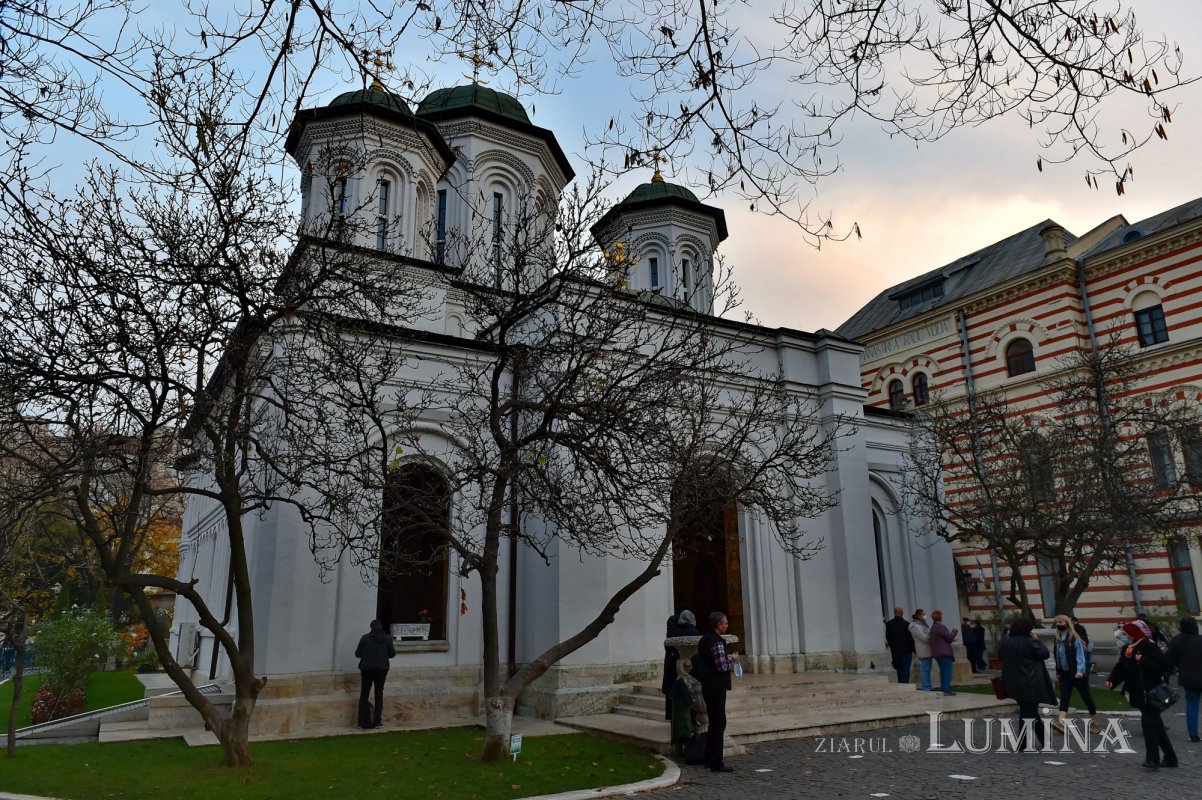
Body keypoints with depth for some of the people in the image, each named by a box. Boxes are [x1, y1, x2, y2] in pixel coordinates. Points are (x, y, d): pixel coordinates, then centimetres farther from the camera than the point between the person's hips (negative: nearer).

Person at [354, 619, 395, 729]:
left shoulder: (365, 638, -4)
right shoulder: (388, 638, -1)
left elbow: (357, 654, -1)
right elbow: (392, 654, 4)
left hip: (367, 669, -1)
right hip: (382, 669, 1)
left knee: (364, 694, 10)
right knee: (379, 693, 11)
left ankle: (363, 721, 6)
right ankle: (377, 721, 6)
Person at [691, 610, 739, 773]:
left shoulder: (704, 639, 11)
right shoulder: (716, 642, -19)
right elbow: (722, 666, -21)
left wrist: (727, 659, 14)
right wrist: (731, 658, -4)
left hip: (708, 686, 10)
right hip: (716, 687, -10)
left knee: (714, 722, 18)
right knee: (719, 723, -3)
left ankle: (709, 758, 25)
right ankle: (716, 762, 1)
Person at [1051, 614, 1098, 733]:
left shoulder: (1074, 638, -12)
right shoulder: (1058, 639, 7)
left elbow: (1080, 655, -17)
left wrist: (1080, 670, -25)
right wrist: (1058, 672, 13)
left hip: (1078, 673, -6)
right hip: (1065, 673, 6)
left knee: (1086, 697, 8)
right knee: (1064, 697, -7)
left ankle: (1094, 722, 23)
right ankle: (1061, 722, -18)